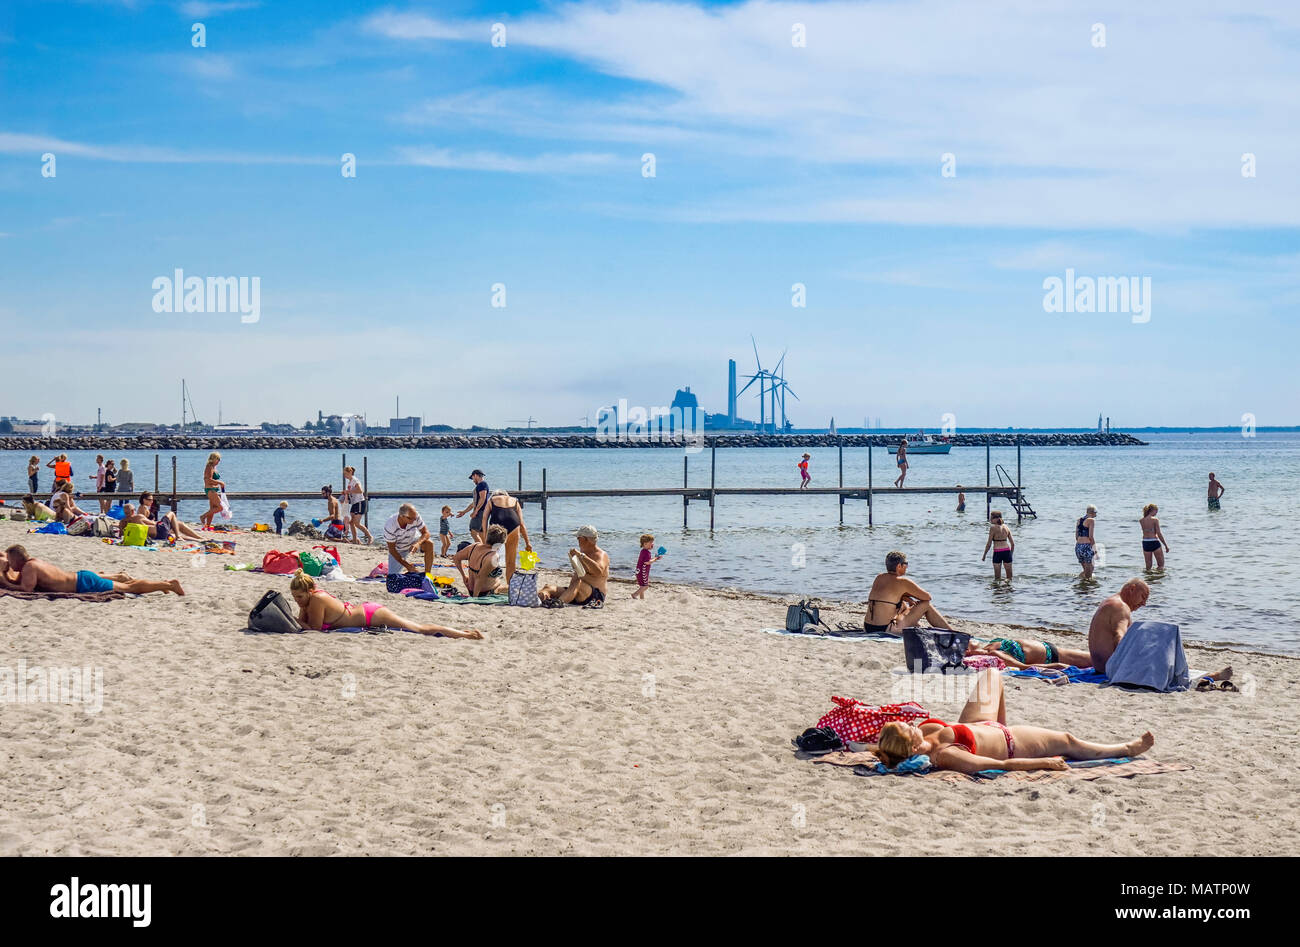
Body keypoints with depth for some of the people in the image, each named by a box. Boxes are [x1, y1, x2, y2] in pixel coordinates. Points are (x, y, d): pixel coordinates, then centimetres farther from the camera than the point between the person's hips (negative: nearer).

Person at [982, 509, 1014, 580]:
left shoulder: (993, 528, -8)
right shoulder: (1006, 527, 8)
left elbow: (989, 543, -8)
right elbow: (1012, 543, 9)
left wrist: (984, 555, 2)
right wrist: (1011, 554, 21)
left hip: (997, 552, -5)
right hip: (1007, 551, 5)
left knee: (997, 577, 4)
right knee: (1009, 575, 13)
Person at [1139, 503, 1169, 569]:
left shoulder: (1141, 521, 3)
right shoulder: (1155, 520, -10)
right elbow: (1159, 534, -11)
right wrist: (1166, 545, -4)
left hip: (1145, 543, 5)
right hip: (1154, 542, -5)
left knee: (1148, 566, 12)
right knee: (1161, 565, 6)